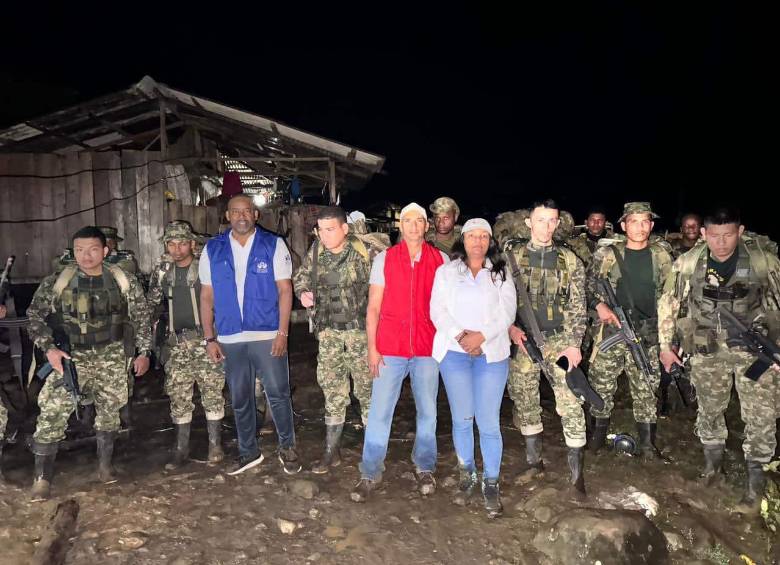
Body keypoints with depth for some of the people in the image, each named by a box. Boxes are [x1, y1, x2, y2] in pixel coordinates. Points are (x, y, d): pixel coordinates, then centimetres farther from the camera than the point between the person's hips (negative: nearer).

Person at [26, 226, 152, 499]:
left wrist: (144, 352, 0)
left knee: (109, 410, 11)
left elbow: (142, 316, 3)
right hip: (70, 356, -1)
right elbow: (35, 315, -2)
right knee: (52, 413, -12)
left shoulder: (124, 281, -4)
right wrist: (49, 348, -15)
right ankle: (42, 477, 1)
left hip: (111, 358, 1)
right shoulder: (56, 282, -7)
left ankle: (105, 464, 30)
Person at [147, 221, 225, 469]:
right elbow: (153, 302, 19)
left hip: (205, 341, -4)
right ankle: (181, 448, 19)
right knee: (178, 397, 8)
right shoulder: (161, 271, 8)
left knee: (212, 394, 0)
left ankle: (215, 445, 12)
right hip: (175, 345, 4)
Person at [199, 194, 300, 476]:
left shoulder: (273, 245, -1)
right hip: (229, 338, 3)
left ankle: (287, 447, 22)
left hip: (268, 335, -2)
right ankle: (248, 452, 29)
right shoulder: (212, 250, 5)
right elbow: (206, 297, 6)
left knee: (278, 394, 2)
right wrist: (209, 338, 2)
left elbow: (285, 290, -4)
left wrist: (282, 332, -11)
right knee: (240, 400, 13)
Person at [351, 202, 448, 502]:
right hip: (390, 348, -1)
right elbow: (373, 307, 1)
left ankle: (425, 467, 30)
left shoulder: (441, 260, 3)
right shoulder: (384, 259, 2)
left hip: (428, 348, 1)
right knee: (379, 411, 2)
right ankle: (370, 473, 16)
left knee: (427, 411, 11)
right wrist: (372, 348, -3)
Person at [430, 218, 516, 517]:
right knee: (462, 418, 8)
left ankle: (491, 483, 12)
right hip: (454, 351, 1)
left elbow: (508, 312, 0)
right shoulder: (446, 271, 10)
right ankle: (467, 475, 25)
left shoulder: (500, 273, 9)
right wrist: (459, 336, -14)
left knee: (489, 422, -1)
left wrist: (482, 336, -14)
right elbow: (438, 310, 1)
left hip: (491, 352, 0)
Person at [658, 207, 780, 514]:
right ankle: (712, 465, 38)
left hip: (755, 346, -1)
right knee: (710, 410, 15)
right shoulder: (688, 263, -11)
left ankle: (755, 484, 16)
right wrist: (665, 345, 2)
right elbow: (668, 303, 0)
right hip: (708, 349, 1)